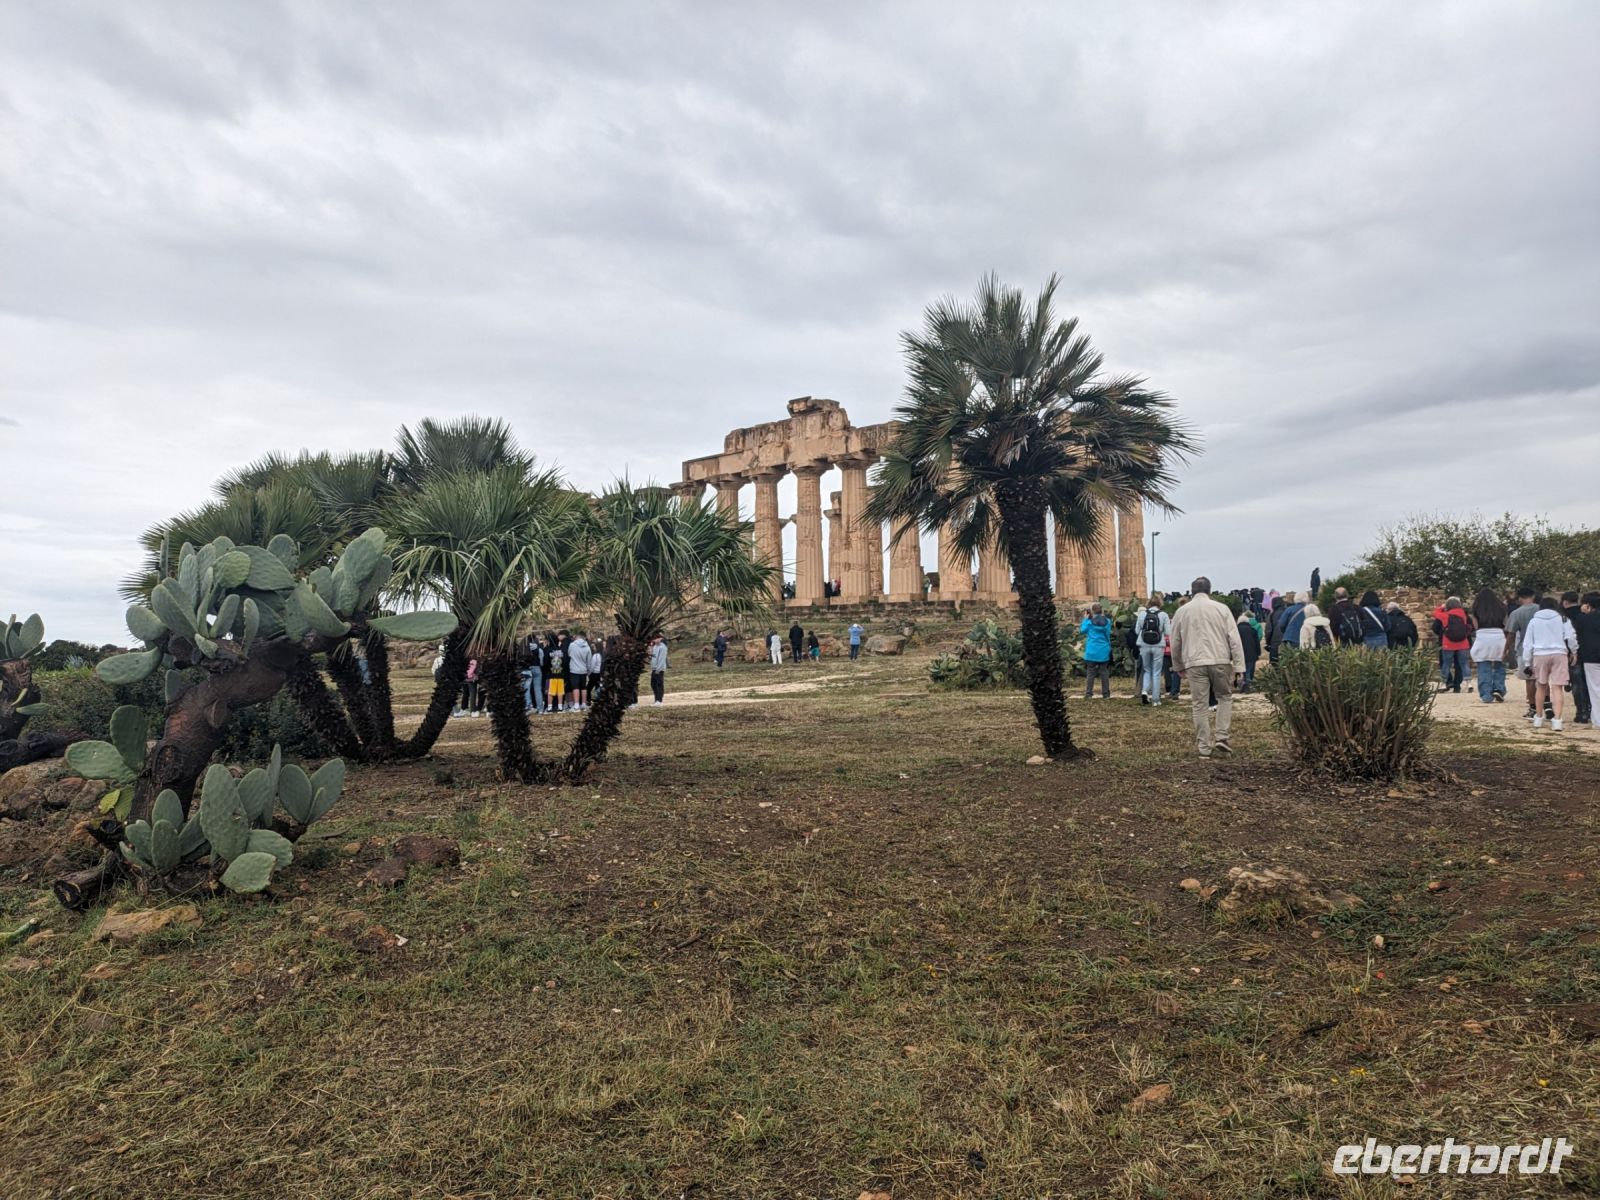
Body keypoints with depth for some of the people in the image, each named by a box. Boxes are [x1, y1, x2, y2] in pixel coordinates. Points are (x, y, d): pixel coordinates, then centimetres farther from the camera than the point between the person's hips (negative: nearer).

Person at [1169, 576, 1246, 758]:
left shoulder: (1181, 612, 7)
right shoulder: (1221, 608, 3)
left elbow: (1175, 642, 13)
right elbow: (1234, 639, -1)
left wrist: (1178, 666, 26)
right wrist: (1239, 666, 1)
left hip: (1195, 663, 1)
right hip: (1220, 661, 0)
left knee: (1200, 705, 5)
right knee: (1225, 697, 18)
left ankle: (1204, 747, 7)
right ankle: (1221, 737, 7)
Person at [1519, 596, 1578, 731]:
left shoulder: (1534, 620, 10)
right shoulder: (1562, 619, 6)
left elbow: (1527, 643, 9)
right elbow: (1571, 637, -3)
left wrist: (1527, 663, 13)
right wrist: (1574, 652, 13)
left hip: (1540, 654, 1)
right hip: (1559, 654, -1)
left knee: (1541, 686, 17)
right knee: (1557, 687, -5)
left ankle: (1538, 717, 24)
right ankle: (1557, 720, -14)